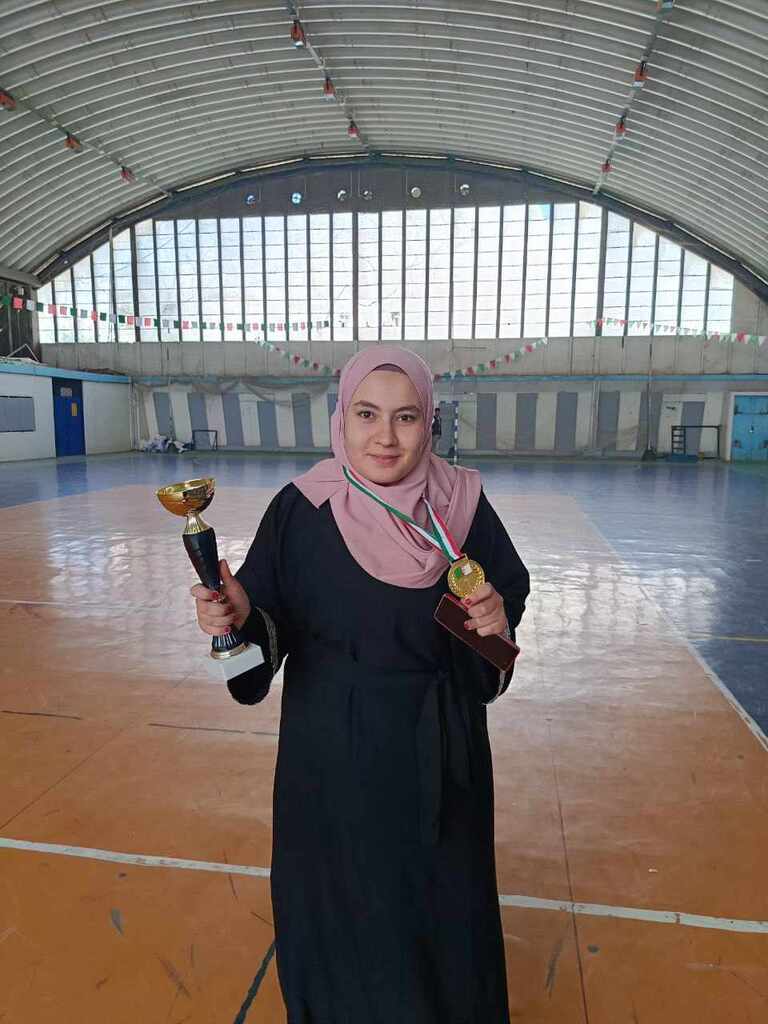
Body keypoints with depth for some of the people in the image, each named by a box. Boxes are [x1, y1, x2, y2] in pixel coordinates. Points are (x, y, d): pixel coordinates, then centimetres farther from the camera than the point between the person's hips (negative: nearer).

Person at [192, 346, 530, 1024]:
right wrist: (238, 617, -28)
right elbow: (271, 627, -7)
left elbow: (506, 594, 1)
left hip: (438, 752, 1)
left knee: (440, 902, 20)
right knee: (340, 901, 18)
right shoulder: (301, 509, -12)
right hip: (333, 750, -1)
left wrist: (496, 620, -20)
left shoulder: (463, 504, -9)